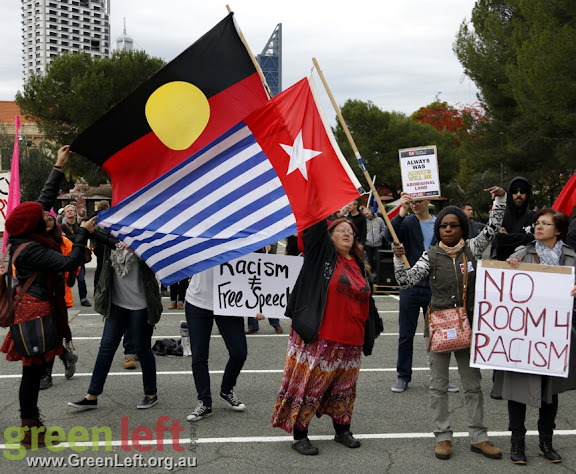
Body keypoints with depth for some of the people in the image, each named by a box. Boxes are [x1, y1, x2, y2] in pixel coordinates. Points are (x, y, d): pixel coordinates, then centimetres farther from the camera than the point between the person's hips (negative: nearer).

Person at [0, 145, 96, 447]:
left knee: (35, 369, 14)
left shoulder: (28, 239, 6)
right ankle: (29, 430, 7)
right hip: (36, 311, -10)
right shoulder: (31, 249, -21)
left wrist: (59, 167, 17)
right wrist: (83, 233, -15)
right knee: (33, 369, -2)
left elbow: (45, 198, 14)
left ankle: (31, 424, 23)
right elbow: (69, 263, -24)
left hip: (33, 306, 10)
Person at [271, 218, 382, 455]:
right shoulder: (322, 254, 0)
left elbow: (368, 301, 25)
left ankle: (342, 429, 31)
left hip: (350, 342, 6)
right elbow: (315, 228, -13)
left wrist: (375, 327, 30)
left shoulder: (359, 268, 15)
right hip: (317, 338, -5)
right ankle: (299, 435, 8)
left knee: (344, 386, 15)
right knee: (308, 383, -2)